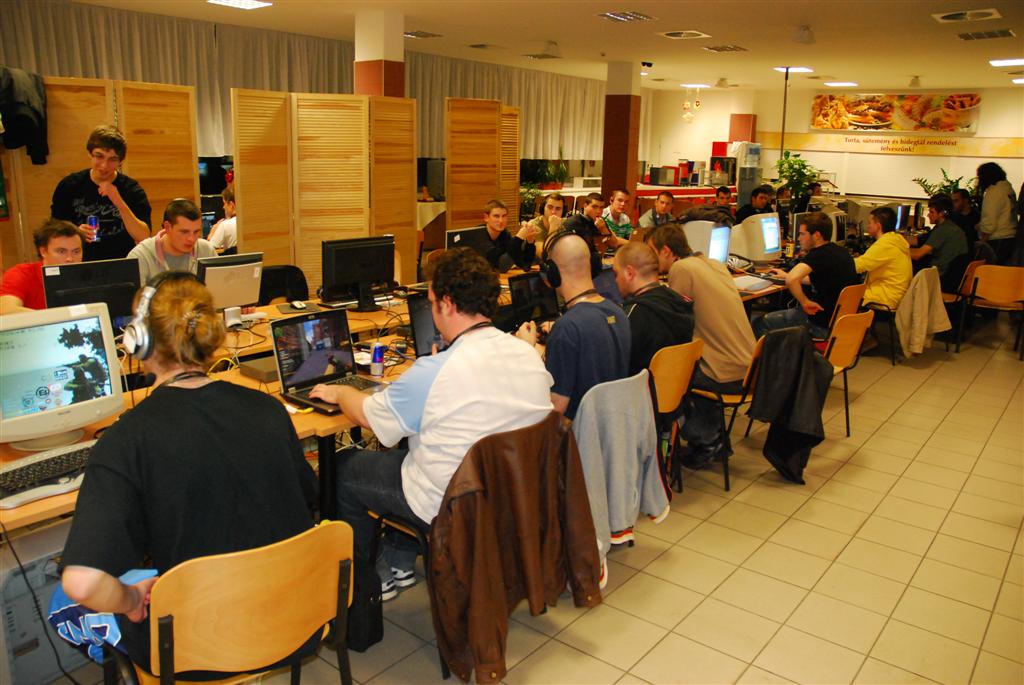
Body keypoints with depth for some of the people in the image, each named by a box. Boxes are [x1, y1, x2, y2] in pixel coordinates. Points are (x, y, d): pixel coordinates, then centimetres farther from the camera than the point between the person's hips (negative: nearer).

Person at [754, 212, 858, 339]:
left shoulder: (819, 255, -20)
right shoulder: (841, 252, 8)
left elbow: (792, 280, -38)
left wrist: (805, 302, -23)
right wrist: (786, 275, 28)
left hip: (823, 326, -10)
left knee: (760, 323, 1)